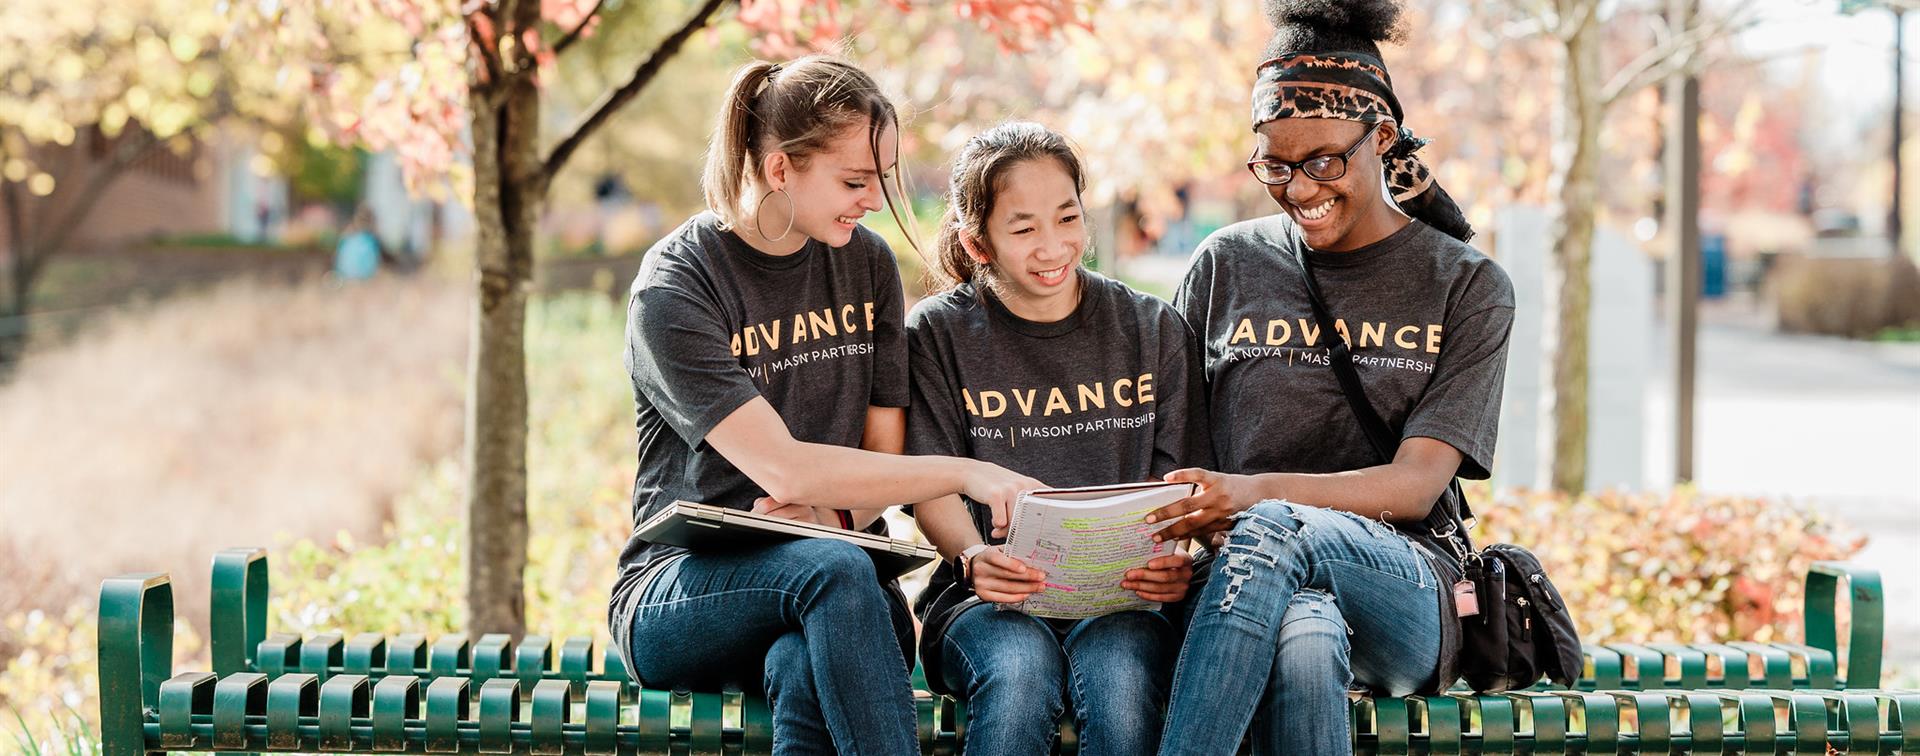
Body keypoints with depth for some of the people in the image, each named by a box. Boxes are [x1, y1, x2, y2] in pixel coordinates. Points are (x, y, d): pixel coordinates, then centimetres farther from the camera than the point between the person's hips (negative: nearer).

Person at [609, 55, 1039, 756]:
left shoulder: (866, 263, 8)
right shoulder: (674, 287, -10)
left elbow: (884, 458, 9)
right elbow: (783, 469, -20)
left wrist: (829, 517, -14)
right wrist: (964, 473, -23)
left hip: (833, 583, 3)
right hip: (682, 588, -3)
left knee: (806, 668, -36)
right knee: (831, 568, -37)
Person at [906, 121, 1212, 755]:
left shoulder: (1154, 330, 11)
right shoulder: (938, 333, 7)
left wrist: (1176, 559, -15)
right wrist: (975, 557, -21)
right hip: (988, 595, -1)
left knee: (1117, 666, -34)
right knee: (1019, 666, -35)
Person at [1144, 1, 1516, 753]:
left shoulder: (1467, 286, 8)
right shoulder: (1225, 266, 14)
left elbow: (1417, 485, -5)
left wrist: (1257, 494, -23)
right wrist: (1170, 535, -13)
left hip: (1405, 597, -1)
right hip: (1250, 585, 1)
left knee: (1273, 531, -38)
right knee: (1304, 645, -40)